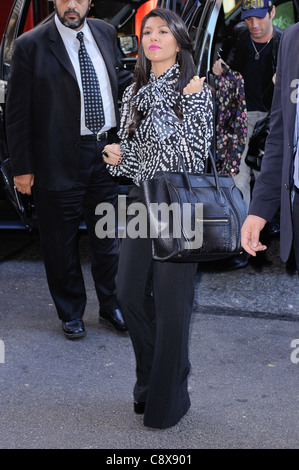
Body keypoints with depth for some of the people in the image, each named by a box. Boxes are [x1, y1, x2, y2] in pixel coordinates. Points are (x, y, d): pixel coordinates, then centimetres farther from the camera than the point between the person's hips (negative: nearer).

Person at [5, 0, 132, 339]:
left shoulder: (105, 33, 6)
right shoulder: (31, 45, -9)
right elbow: (17, 113, -8)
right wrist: (22, 168, -9)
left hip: (105, 152, 5)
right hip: (60, 159, -4)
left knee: (107, 235, 16)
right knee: (61, 242, 9)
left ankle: (109, 304, 36)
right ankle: (71, 313, 29)